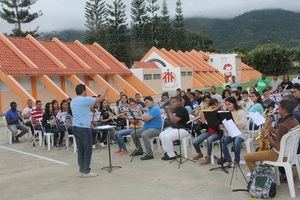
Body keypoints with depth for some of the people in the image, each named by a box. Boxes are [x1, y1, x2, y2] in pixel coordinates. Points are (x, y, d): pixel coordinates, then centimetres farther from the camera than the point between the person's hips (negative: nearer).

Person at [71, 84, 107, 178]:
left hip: (75, 127, 8)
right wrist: (106, 91, 15)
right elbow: (100, 99, -3)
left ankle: (81, 170, 15)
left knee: (80, 150, 12)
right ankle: (86, 171, 2)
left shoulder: (73, 101, 12)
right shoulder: (85, 100, -12)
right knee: (87, 150, -1)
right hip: (84, 128, -8)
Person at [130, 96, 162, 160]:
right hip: (146, 127, 11)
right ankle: (139, 150, 20)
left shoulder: (155, 109, -15)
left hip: (155, 129, -11)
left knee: (144, 135, -38)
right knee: (133, 134, 8)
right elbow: (144, 118, 21)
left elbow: (146, 118, -26)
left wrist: (143, 115, -7)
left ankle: (150, 154, -31)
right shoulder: (149, 109, 18)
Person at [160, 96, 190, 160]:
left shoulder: (182, 110, -17)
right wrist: (167, 112, 1)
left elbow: (174, 120, -25)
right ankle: (168, 152, 5)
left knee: (167, 137, -26)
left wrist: (169, 112, -15)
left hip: (183, 129, -10)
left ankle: (171, 155, -11)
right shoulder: (176, 109, 12)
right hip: (174, 128, 10)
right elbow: (170, 119, 17)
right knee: (161, 135, -5)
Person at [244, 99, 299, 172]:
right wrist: (273, 130, 3)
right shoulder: (294, 121, 0)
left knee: (247, 157, -5)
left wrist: (266, 135, -18)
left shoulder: (283, 126, -29)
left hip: (279, 154, -10)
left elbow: (277, 146, -26)